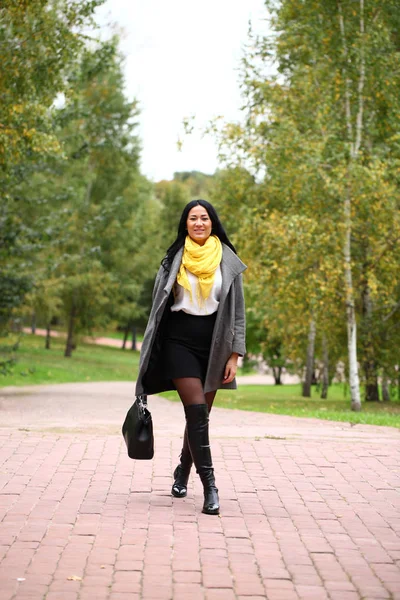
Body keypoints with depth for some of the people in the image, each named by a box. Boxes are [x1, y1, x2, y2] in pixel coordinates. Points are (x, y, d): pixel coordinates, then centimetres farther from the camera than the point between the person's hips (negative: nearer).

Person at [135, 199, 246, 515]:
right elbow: (159, 306, 8)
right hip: (180, 341, -1)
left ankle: (183, 471, 31)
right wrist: (153, 354, 5)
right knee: (197, 412, -13)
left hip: (213, 344, 1)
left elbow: (238, 311, 4)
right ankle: (209, 486, -12)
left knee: (200, 414, 7)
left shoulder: (228, 261, 3)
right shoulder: (174, 260, 4)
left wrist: (234, 355, -3)